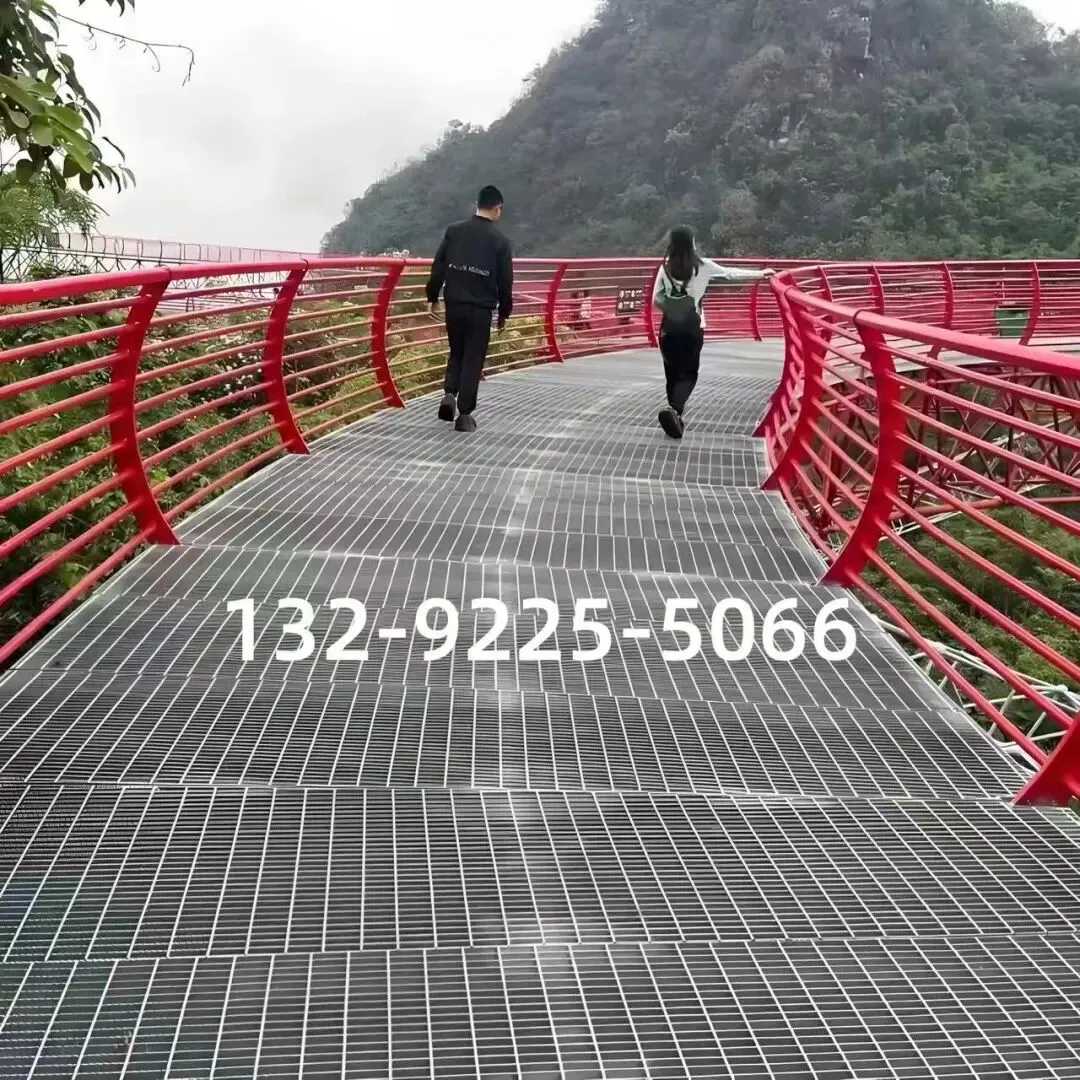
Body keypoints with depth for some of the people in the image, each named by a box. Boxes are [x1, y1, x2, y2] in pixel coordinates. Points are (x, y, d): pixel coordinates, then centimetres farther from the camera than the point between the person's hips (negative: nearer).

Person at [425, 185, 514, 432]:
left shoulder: (454, 230, 2)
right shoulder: (500, 240, -3)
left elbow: (438, 266, 3)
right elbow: (505, 282, 0)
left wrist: (433, 297, 13)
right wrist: (504, 312, 11)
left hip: (453, 304, 3)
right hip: (481, 308, -3)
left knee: (456, 353, 20)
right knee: (473, 359, 4)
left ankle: (449, 394, -1)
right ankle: (464, 414, 3)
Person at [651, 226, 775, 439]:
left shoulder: (666, 268, -2)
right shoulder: (702, 265, -5)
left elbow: (656, 300, -1)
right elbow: (730, 273, 4)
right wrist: (760, 274, 15)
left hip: (670, 328, 2)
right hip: (692, 328, -2)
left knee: (673, 373, 13)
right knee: (689, 373, 6)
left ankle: (675, 417, 20)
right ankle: (674, 409, -18)